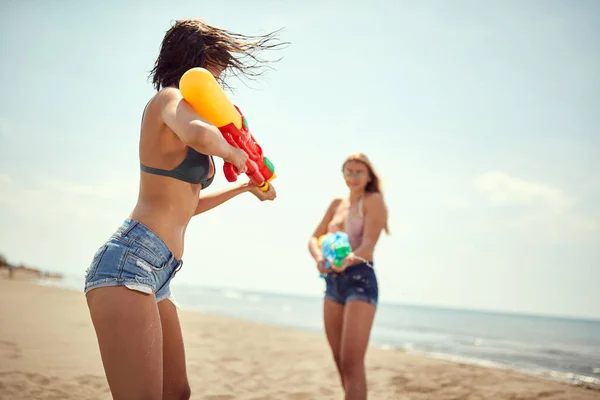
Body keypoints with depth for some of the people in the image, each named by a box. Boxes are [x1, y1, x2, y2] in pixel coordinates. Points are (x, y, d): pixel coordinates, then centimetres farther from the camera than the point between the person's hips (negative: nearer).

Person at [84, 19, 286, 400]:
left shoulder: (178, 108, 25)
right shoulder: (168, 98, -3)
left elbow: (186, 204, 37)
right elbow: (201, 136, -30)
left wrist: (246, 186, 46)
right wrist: (233, 154, -8)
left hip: (157, 274, 11)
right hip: (130, 260, -11)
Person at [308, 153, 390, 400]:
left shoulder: (374, 200, -3)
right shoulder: (336, 204, 17)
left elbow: (368, 245, -15)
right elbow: (314, 238, 10)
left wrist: (348, 259, -37)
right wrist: (319, 259, -13)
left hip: (360, 279, -7)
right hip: (333, 281, 7)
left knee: (352, 363, -14)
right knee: (341, 363, 10)